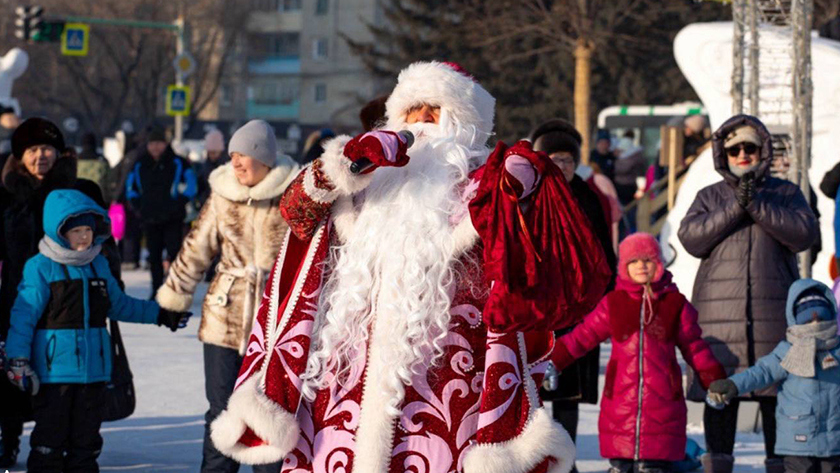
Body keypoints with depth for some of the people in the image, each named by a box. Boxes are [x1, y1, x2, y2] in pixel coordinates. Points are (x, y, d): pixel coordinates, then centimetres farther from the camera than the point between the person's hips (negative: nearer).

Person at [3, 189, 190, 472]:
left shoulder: (99, 265, 11)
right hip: (54, 369, -6)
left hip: (93, 367, 6)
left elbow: (118, 305, 26)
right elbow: (23, 314, -10)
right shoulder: (41, 268, -8)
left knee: (86, 439, 11)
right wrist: (18, 359, -16)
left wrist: (159, 315, 29)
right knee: (50, 438, -3)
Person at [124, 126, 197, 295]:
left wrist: (179, 203, -5)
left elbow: (191, 185, 3)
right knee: (154, 255, 7)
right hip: (149, 219, 3)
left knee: (174, 252, -8)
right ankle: (156, 291, 15)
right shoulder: (140, 166, 8)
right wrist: (138, 205, 8)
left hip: (172, 218, -3)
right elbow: (130, 187, 20)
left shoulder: (177, 163, -1)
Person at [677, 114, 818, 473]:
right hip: (720, 313, 0)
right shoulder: (710, 197, 13)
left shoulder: (786, 193, 12)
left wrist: (758, 206, -12)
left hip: (774, 308, 0)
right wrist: (733, 209, -12)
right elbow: (690, 238, -3)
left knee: (777, 392, 0)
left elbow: (803, 234, -5)